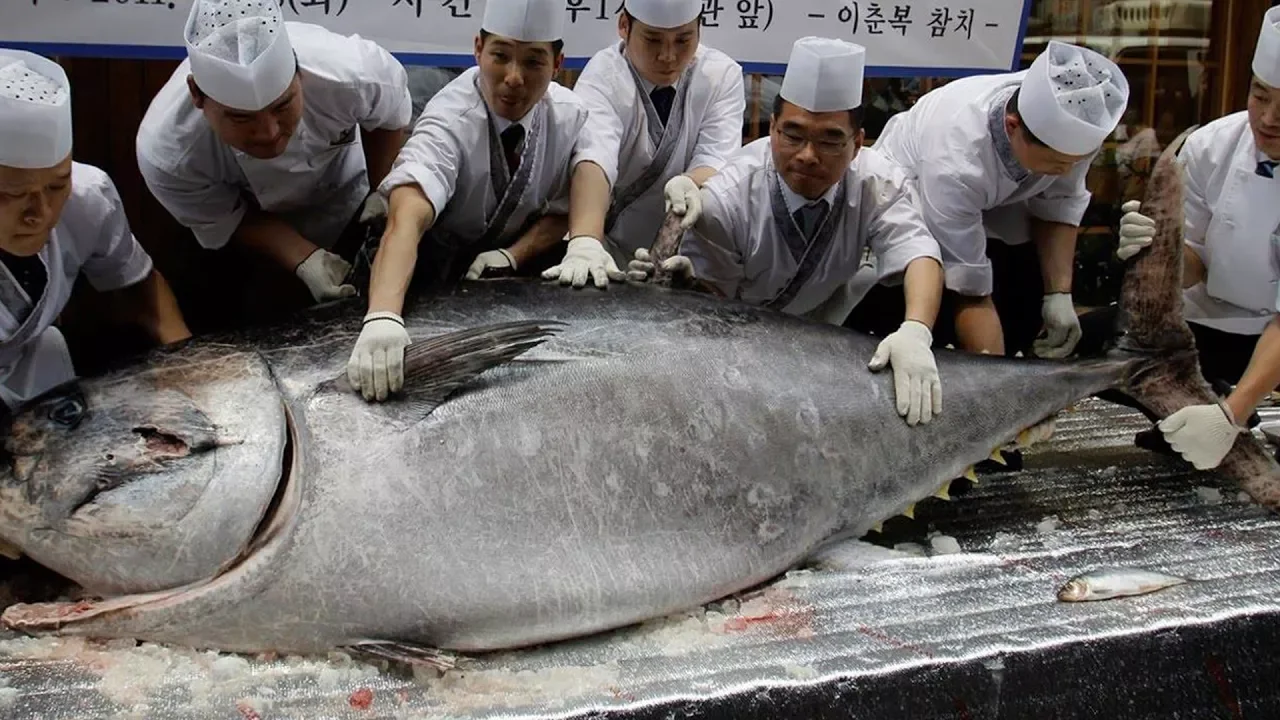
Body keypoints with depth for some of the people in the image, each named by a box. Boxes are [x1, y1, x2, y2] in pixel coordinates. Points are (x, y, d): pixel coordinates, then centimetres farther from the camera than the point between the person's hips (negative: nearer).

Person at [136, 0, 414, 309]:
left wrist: (381, 194, -17)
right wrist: (305, 261, -37)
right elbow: (229, 222, -22)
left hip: (346, 196, 1)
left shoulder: (349, 73, -43)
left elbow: (391, 117, -17)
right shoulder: (166, 155, -41)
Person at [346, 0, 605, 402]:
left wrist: (513, 255, -22)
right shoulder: (451, 122, -31)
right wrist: (382, 317, -67)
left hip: (515, 280, 4)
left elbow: (562, 210, 0)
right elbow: (407, 218, -48)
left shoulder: (569, 114, -14)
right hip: (431, 282, -4)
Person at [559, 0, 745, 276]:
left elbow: (716, 161, -17)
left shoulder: (723, 75, -6)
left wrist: (688, 185, -40)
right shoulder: (602, 78, -16)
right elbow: (593, 161, -34)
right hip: (611, 243, -4)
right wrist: (585, 243, -52)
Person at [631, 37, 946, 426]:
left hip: (823, 332, 3)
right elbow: (712, 292, -22)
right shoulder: (727, 198, -31)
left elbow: (918, 253, -37)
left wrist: (915, 332, -58)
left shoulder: (880, 182, -25)